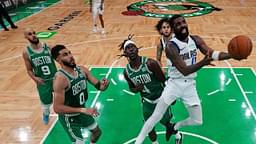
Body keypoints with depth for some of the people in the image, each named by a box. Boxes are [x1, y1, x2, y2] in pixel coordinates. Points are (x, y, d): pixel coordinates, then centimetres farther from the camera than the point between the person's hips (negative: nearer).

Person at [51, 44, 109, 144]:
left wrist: (102, 84, -28)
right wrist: (83, 110, -38)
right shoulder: (60, 79, -30)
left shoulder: (82, 70, -8)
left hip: (82, 111, 8)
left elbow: (98, 85, -2)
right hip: (68, 117, -7)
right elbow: (57, 108, -33)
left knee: (97, 132, 24)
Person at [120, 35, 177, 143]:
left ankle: (170, 129, 54)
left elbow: (163, 81, -15)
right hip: (147, 101, 3)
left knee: (165, 121, 17)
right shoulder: (126, 71, -13)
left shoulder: (150, 63, -27)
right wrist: (136, 89, -20)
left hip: (161, 98, -2)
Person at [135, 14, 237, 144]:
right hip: (175, 84, -5)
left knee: (197, 121, 12)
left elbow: (213, 54, -5)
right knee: (156, 117, -5)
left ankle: (175, 127, 40)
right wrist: (203, 63, -45)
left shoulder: (196, 40, -5)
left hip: (190, 85, 5)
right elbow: (184, 71, -29)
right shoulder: (171, 47, -23)